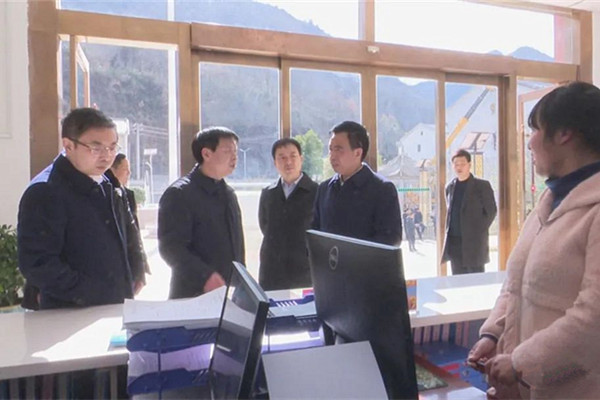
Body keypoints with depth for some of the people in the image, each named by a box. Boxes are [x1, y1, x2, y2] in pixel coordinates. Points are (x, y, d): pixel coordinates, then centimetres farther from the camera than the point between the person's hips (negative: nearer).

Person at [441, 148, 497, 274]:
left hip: (474, 241, -4)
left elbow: (491, 211, -1)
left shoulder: (482, 186, -1)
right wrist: (449, 231, 9)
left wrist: (479, 231, -5)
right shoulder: (450, 187, 12)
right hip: (454, 242, 4)